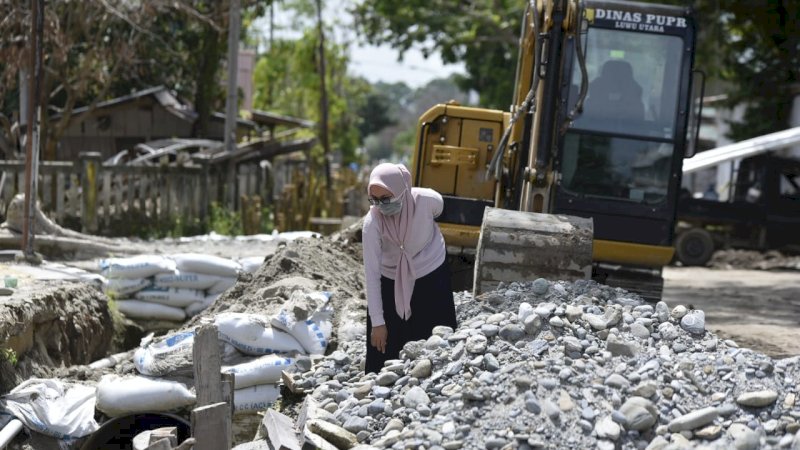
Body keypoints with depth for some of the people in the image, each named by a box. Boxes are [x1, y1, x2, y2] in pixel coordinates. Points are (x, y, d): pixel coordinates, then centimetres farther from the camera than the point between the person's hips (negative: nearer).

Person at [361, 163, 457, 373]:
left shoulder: (427, 200, -28)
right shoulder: (372, 223, -30)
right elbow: (371, 273, -27)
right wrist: (377, 322, -28)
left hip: (432, 277, 1)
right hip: (391, 283, -1)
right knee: (383, 347, 1)